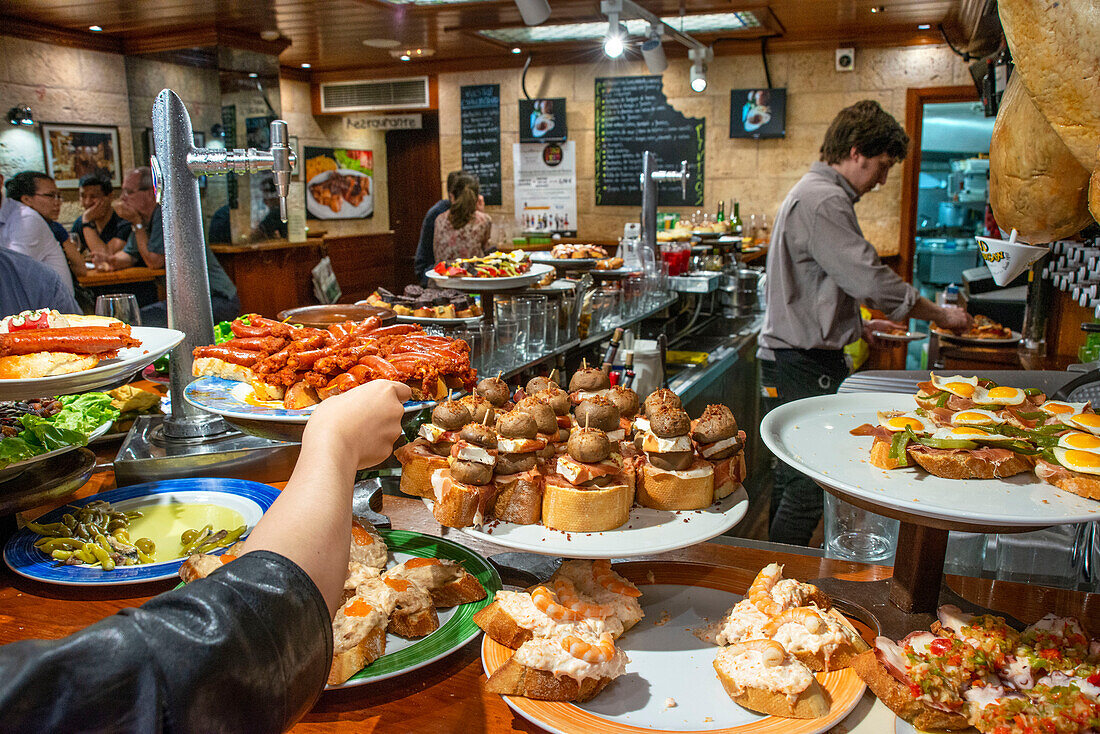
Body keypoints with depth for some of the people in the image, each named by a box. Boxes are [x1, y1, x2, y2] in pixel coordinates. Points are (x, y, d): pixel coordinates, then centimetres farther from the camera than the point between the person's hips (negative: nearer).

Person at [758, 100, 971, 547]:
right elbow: (871, 280, -19)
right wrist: (940, 315, -7)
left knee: (794, 478, 15)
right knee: (810, 482, -6)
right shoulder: (824, 201, -15)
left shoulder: (816, 194, 20)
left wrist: (857, 325, 21)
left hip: (796, 357, 11)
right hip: (803, 364, -11)